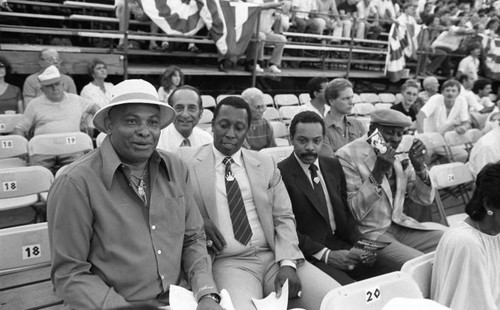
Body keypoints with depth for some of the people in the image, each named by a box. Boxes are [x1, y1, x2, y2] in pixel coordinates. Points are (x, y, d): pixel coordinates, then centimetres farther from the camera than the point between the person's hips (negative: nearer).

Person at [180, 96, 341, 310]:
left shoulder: (266, 164, 11)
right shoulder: (188, 162, 3)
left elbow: (284, 217, 7)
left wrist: (288, 263, -9)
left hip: (275, 257, 4)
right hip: (228, 262, -3)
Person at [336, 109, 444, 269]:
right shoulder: (347, 156, -14)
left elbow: (425, 201, 9)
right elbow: (352, 213, -20)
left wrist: (419, 167, -9)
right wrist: (378, 173, -28)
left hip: (400, 225, 7)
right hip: (369, 234, -7)